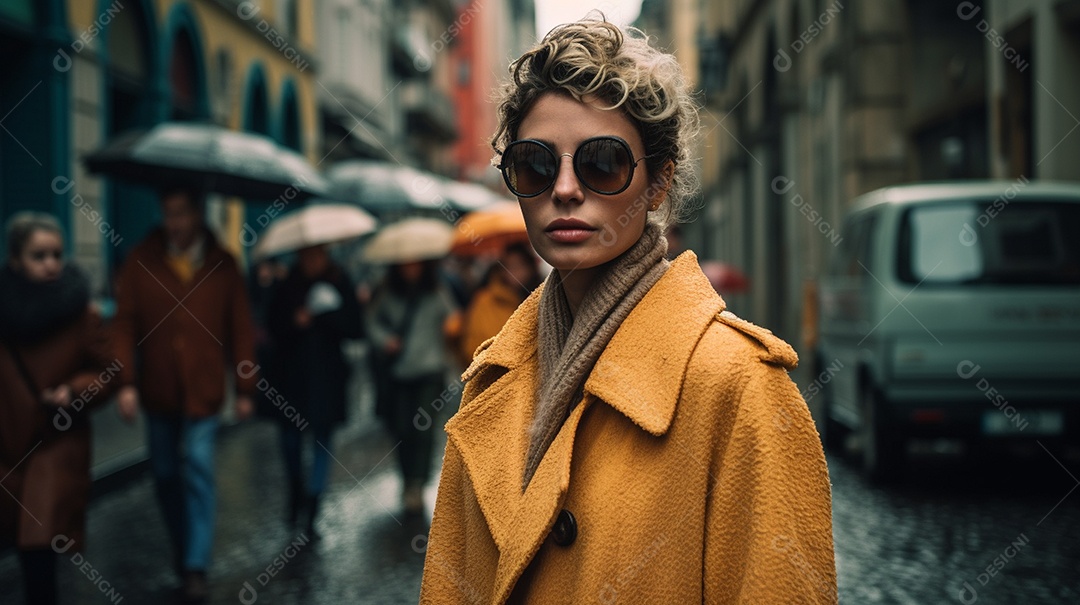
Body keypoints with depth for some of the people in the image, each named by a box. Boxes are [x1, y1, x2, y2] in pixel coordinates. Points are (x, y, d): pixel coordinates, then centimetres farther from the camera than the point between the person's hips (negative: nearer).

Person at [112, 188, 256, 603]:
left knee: (198, 471, -8)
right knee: (166, 474, 12)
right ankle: (183, 549, 30)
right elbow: (124, 323, -5)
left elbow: (240, 329, 1)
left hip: (203, 390, -2)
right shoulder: (141, 261, -2)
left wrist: (244, 389, 0)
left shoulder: (221, 265, -1)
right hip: (157, 391, 2)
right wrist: (126, 382, -13)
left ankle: (196, 567, -5)